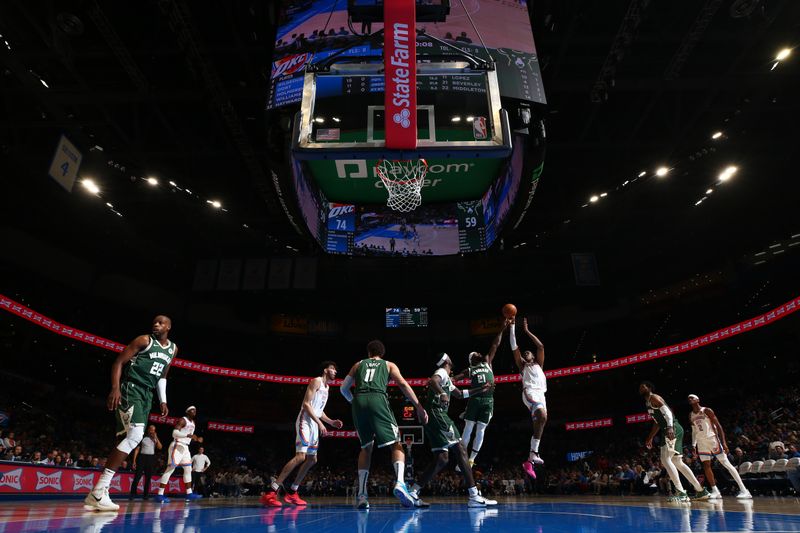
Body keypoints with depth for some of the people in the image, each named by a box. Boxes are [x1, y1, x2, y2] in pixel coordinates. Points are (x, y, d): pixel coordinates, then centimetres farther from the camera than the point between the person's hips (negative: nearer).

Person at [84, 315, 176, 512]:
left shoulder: (173, 349, 14)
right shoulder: (144, 340, -6)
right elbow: (118, 362, -8)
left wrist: (163, 400, 13)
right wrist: (115, 388, -21)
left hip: (147, 395, 8)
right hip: (130, 388, -8)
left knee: (130, 439, 3)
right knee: (135, 435, -23)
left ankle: (97, 493, 9)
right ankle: (99, 491, -20)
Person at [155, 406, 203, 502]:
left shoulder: (193, 423, 16)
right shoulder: (182, 420, -12)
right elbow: (174, 433, -23)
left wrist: (197, 439, 8)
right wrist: (188, 435, -32)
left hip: (185, 447, 10)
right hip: (177, 446, -10)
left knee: (188, 469, 8)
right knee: (170, 469, -11)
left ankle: (189, 494, 11)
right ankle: (160, 494, -9)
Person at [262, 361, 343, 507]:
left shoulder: (326, 387, 20)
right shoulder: (316, 381, -9)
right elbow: (306, 404, -18)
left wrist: (331, 422, 16)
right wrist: (320, 423, -21)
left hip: (314, 424, 10)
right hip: (305, 422, -10)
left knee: (312, 459, 11)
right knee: (300, 456, -21)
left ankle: (291, 493, 19)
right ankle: (270, 492, -21)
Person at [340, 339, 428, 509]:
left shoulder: (358, 365, 30)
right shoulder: (389, 365, 24)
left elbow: (343, 388, 25)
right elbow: (403, 384, 9)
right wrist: (419, 407, 6)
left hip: (359, 401, 3)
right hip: (377, 400, -2)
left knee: (366, 448, 17)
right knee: (396, 444, 3)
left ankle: (361, 494, 8)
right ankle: (400, 482, -23)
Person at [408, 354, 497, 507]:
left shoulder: (446, 378, 29)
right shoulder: (442, 372, -2)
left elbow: (460, 394, 40)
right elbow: (432, 381, -26)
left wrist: (480, 389, 44)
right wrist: (442, 394, -45)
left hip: (431, 418, 10)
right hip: (437, 414, -10)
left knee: (442, 458, 6)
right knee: (460, 450, -9)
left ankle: (413, 493, 1)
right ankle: (474, 496, -9)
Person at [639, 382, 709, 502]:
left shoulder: (653, 397, -5)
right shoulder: (648, 403, 24)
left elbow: (667, 412, -20)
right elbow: (657, 423, 31)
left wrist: (670, 427, -34)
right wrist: (650, 438, 31)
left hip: (672, 429, -10)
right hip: (669, 430, 10)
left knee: (665, 459, -16)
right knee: (677, 462, 15)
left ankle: (681, 493, -18)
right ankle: (701, 491, 22)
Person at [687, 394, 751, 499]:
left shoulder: (707, 410, -8)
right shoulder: (691, 416, 10)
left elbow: (718, 426, -10)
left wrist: (723, 442, -16)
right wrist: (693, 445, 10)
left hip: (712, 439, -6)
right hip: (701, 442, 6)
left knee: (726, 464, -7)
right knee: (706, 465, -1)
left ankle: (744, 490, -5)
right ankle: (715, 491, 6)